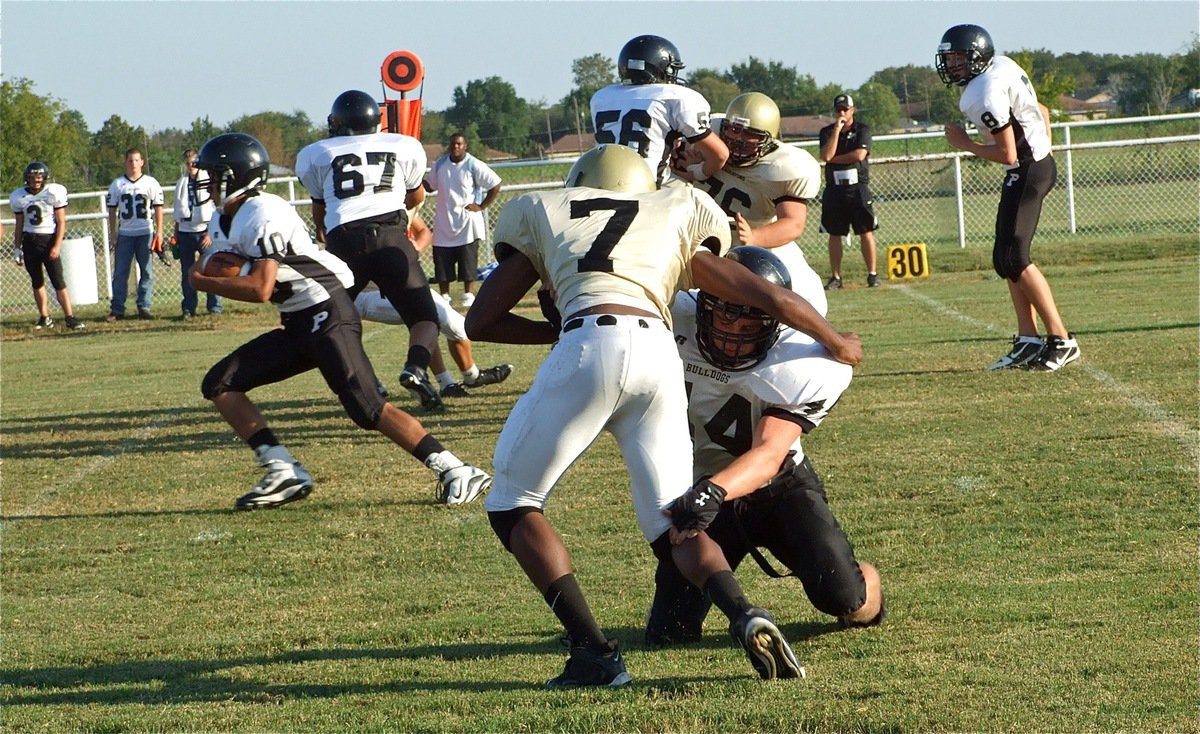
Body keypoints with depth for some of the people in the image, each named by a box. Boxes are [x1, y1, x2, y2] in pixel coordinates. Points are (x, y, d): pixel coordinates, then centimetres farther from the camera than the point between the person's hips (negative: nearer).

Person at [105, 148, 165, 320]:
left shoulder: (151, 183, 3)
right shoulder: (117, 184, 6)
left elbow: (158, 208, 3)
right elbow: (112, 209, 10)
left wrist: (159, 232, -2)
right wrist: (113, 232, 4)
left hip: (146, 233, -1)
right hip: (125, 233, 1)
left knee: (147, 272, 1)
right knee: (120, 272, -2)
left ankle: (144, 307, 6)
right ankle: (117, 309, -1)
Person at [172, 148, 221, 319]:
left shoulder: (209, 181, -4)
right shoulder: (181, 184, 12)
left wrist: (211, 233, -13)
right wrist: (176, 234, 15)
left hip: (204, 232, -5)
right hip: (185, 232, 5)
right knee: (186, 273, 5)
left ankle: (214, 306, 4)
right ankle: (188, 309, 9)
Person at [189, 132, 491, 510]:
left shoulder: (263, 215, -17)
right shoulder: (223, 224, 14)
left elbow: (261, 289, -23)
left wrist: (204, 283, -12)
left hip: (327, 313, -10)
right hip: (297, 325, 10)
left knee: (367, 408, -18)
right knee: (220, 384, 4)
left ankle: (456, 472, -15)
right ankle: (283, 471, -2)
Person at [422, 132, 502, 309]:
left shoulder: (474, 166, -10)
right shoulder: (439, 165, 5)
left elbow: (495, 185, -8)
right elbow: (430, 186, 17)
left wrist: (481, 206, -10)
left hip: (466, 223, -4)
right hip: (443, 223, 4)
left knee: (468, 261, -1)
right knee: (442, 262, 4)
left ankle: (468, 295, 7)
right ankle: (444, 295, 12)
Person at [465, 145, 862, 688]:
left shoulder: (543, 215, 27)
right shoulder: (675, 221, 32)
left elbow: (479, 321, 25)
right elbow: (772, 299, 32)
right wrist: (838, 344, 47)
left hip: (590, 349, -3)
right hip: (660, 353, 3)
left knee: (512, 504, 14)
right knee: (674, 529, 15)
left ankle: (593, 653, 1)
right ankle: (745, 617, -14)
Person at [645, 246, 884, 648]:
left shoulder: (799, 368, -25)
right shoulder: (675, 322, -20)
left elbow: (768, 456, -36)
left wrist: (714, 492, -55)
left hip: (779, 485, -2)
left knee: (841, 596, -24)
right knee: (670, 635, -8)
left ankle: (866, 583, 17)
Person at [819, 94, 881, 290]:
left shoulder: (863, 130, 2)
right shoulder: (827, 132, 8)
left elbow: (860, 155, -13)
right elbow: (826, 156, -9)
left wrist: (834, 158, -6)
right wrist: (837, 130, -11)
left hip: (858, 189, -3)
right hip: (834, 190, 3)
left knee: (866, 232, -5)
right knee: (834, 234, 5)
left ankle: (872, 274, -1)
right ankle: (835, 277, 10)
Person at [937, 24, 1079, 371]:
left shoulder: (985, 94, -21)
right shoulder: (1000, 67, 9)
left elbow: (1008, 154, -20)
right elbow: (1041, 112, 19)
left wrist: (965, 144, -7)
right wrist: (1045, 153, 25)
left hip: (1026, 172, -10)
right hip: (1040, 164, 10)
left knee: (1014, 258, -10)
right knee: (1005, 258, 11)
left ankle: (1061, 340, -8)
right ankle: (1028, 341, 12)